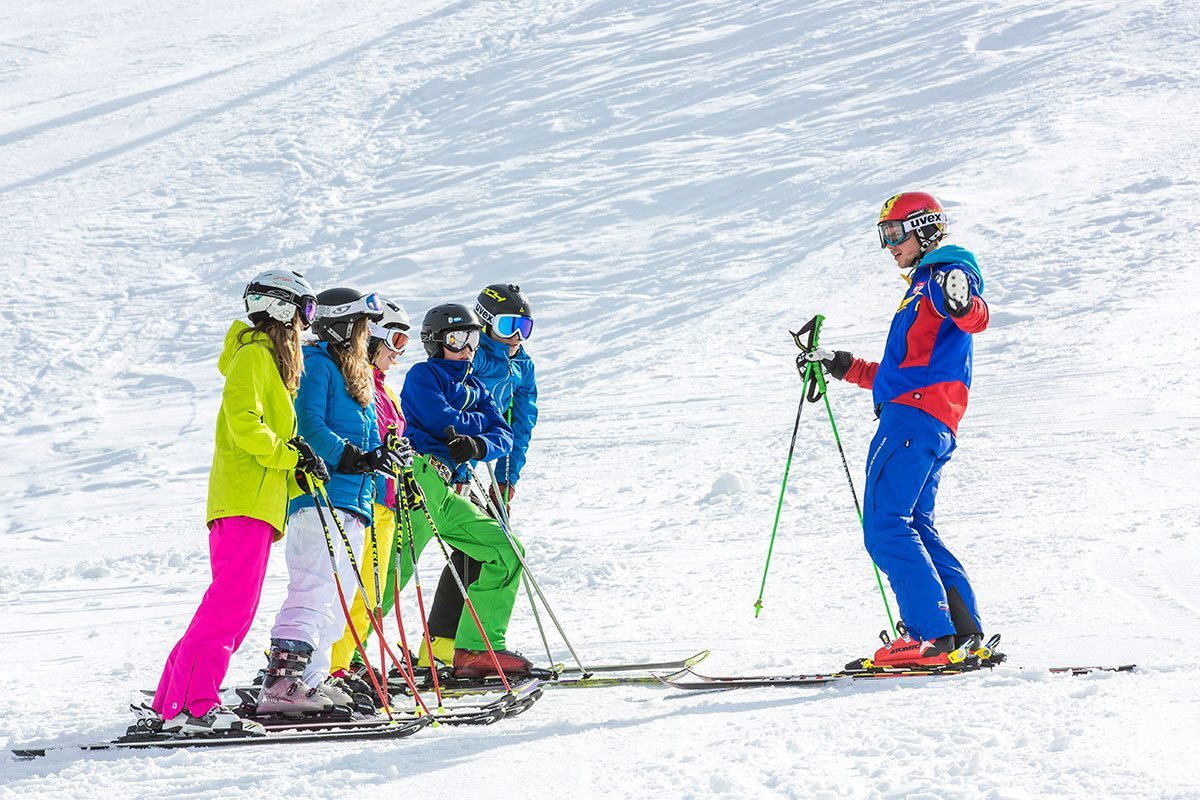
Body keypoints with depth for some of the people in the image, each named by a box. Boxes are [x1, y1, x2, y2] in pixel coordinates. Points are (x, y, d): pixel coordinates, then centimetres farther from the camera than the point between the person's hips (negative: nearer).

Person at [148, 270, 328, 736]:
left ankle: (173, 699, 8)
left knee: (238, 605, 7)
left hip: (259, 499, 10)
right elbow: (243, 423, -17)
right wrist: (293, 456, -13)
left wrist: (300, 471, 13)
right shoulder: (254, 356, -5)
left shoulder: (270, 359, 26)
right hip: (245, 498, -10)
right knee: (232, 602, -16)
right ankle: (192, 706, -21)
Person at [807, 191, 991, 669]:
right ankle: (964, 634, 3)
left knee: (885, 526, -16)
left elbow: (976, 319, -24)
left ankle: (932, 634, -21)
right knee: (913, 528, 8)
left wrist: (961, 303, -46)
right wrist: (844, 368, 36)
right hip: (927, 426, 10)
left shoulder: (946, 275, -1)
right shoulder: (922, 288, 30)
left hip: (915, 416, -10)